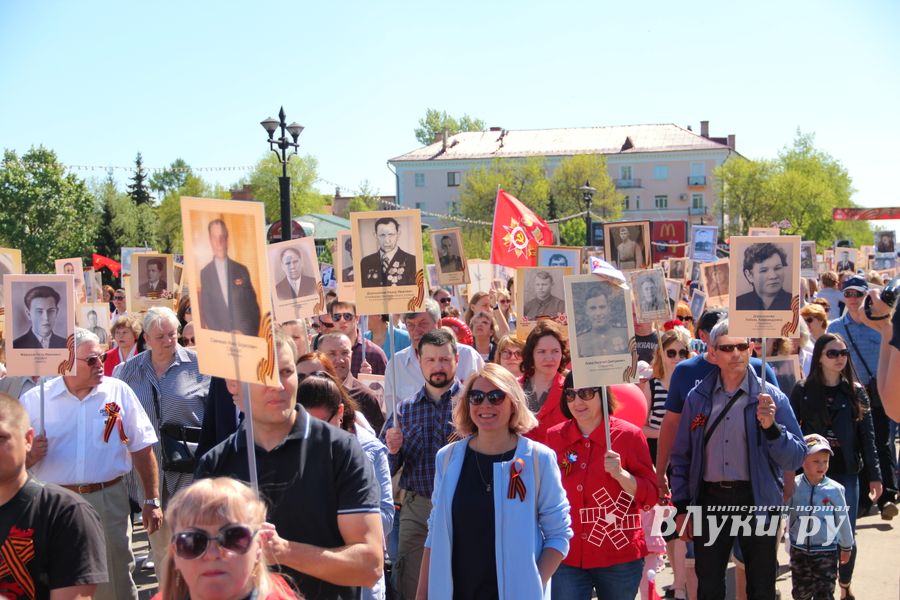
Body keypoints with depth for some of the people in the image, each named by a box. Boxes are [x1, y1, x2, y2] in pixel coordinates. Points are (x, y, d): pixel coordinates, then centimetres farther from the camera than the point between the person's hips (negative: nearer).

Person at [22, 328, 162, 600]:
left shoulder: (118, 392, 1)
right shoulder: (34, 401, 1)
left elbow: (142, 449, 4)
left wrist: (152, 501, 2)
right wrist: (31, 456, -16)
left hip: (109, 501, 0)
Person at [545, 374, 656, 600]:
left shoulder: (629, 435, -4)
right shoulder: (554, 437, 5)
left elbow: (650, 496, -4)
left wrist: (620, 474, -20)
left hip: (618, 555, -2)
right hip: (567, 557, 2)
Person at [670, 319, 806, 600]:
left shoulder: (772, 397, -3)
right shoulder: (697, 398, 4)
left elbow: (795, 459, -7)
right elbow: (681, 456, 9)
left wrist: (771, 426, -23)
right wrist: (681, 508, 5)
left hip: (757, 501, -2)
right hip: (710, 500, 2)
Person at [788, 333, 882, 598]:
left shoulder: (856, 391, 2)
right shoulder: (803, 391, -1)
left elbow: (867, 436, 3)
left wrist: (874, 476, 1)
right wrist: (787, 474, -6)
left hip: (846, 473, 1)